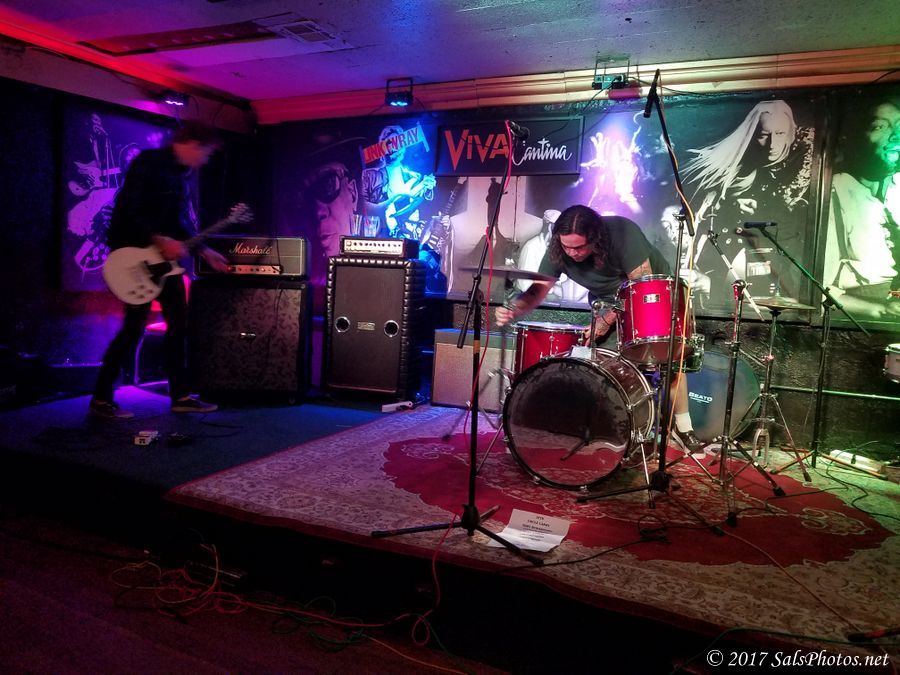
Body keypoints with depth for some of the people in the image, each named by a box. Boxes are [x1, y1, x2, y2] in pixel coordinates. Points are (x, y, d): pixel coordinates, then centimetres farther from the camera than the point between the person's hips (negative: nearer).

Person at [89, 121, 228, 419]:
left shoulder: (182, 174, 13)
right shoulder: (148, 162, -13)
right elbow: (127, 210, -21)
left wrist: (205, 252, 14)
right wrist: (160, 240, -25)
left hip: (165, 258, 9)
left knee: (179, 323, 6)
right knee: (135, 326, -8)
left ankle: (180, 396, 15)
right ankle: (101, 398, 5)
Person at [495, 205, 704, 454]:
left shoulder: (622, 232, -33)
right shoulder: (559, 250, -23)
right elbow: (538, 289, -22)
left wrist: (608, 319, -35)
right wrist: (512, 310, -42)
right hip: (608, 302, 3)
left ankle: (683, 426, 2)